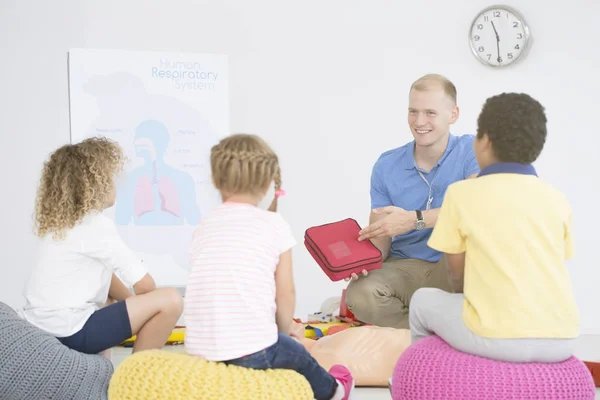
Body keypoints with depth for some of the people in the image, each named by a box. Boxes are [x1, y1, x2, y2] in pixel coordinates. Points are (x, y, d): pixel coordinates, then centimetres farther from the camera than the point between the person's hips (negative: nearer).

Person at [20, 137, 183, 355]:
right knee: (170, 300, -12)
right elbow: (145, 285, -8)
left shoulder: (60, 223, 14)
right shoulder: (96, 224, -12)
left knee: (110, 297, 37)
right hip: (68, 332, -10)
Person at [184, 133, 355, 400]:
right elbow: (286, 293, 4)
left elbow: (213, 289, 14)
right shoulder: (274, 225, 0)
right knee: (294, 353, 29)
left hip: (199, 353, 3)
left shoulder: (204, 226, 12)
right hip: (252, 353, -3)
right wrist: (284, 333, 22)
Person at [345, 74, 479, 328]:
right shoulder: (386, 166, 5)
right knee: (359, 295, -30)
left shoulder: (470, 151, -3)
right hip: (403, 267, 2)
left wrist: (415, 219, -28)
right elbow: (379, 237, 4)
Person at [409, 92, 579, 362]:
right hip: (559, 340, 4)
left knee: (423, 301, 24)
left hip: (497, 337, -4)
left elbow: (457, 274, 7)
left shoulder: (462, 193, 0)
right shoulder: (557, 200, 9)